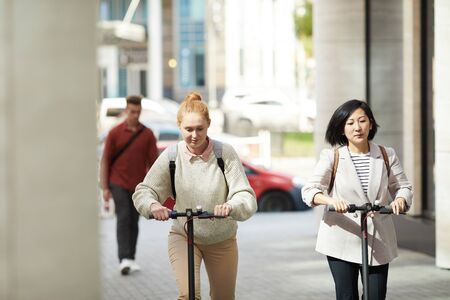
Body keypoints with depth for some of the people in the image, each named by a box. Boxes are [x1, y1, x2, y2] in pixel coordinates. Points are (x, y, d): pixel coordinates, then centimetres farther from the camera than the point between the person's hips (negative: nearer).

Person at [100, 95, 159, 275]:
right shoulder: (115, 133, -3)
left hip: (138, 185, 3)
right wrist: (105, 188, -5)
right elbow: (105, 161, -1)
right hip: (118, 184, -2)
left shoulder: (147, 134, 1)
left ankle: (130, 259, 20)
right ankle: (124, 260, -20)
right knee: (123, 218, -14)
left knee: (134, 222, 9)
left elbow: (152, 162, 2)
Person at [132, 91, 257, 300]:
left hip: (221, 240, 1)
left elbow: (246, 196, -21)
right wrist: (152, 205, -35)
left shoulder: (225, 153, -17)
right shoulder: (171, 156, -13)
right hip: (183, 237, -1)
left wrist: (231, 206, -44)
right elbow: (143, 191, -12)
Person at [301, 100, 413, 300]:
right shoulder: (331, 157, -2)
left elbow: (403, 187, 9)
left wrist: (400, 199, -16)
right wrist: (330, 200, -32)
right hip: (342, 240, -2)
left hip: (378, 240, 2)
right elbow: (309, 190, -10)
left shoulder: (386, 156, 5)